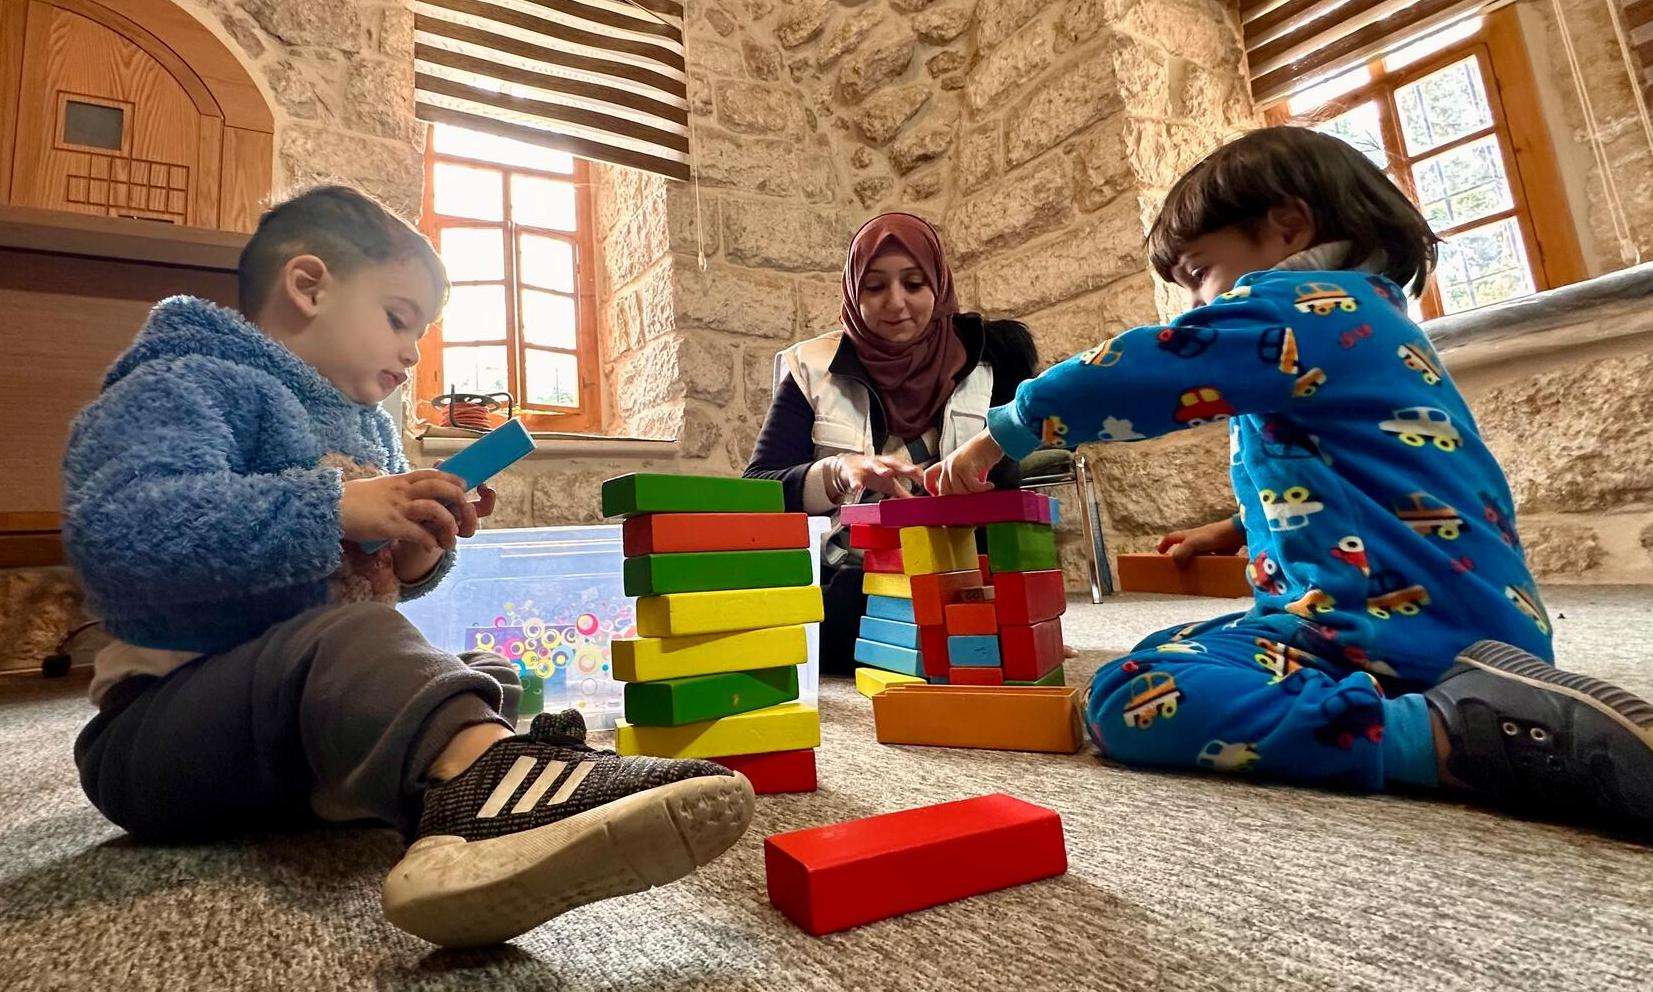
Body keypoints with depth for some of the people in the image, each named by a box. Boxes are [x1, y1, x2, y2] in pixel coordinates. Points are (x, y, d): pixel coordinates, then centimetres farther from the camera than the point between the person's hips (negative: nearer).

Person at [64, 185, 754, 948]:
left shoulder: (369, 428, 18)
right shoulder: (180, 385, -7)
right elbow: (115, 532, -27)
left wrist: (416, 561, 0)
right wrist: (335, 507, -28)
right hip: (163, 723, -9)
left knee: (494, 676, 6)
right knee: (343, 637, -37)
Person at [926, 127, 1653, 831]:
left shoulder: (1297, 307, -9)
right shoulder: (1362, 317, 21)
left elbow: (1130, 374, -14)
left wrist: (999, 436, -2)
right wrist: (1239, 530, 27)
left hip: (1405, 626, -11)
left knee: (1129, 701, -20)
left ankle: (1450, 733, -21)